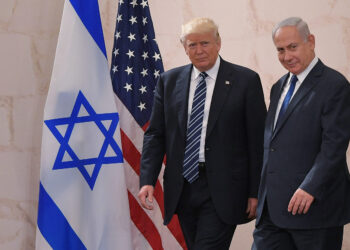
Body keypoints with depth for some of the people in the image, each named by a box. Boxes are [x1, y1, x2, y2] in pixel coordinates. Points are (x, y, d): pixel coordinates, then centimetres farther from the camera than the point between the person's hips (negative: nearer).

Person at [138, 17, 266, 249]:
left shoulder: (246, 80, -3)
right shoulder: (169, 81, 9)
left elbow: (258, 141, -3)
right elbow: (155, 134, 9)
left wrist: (255, 193, -6)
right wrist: (148, 180, -4)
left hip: (222, 189, -4)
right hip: (183, 188, 4)